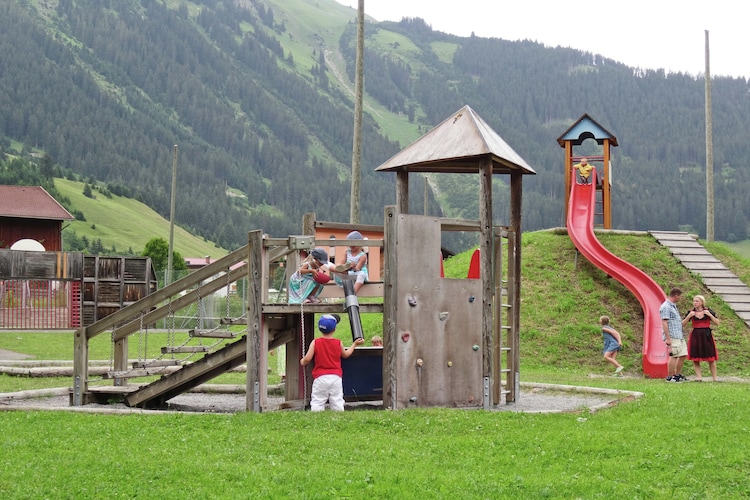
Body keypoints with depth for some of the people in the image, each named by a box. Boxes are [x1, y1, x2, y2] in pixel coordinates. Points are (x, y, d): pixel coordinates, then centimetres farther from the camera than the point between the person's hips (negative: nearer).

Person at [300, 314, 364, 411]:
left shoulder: (315, 342, -4)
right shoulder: (338, 343, 2)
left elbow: (307, 359, -7)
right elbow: (345, 355, 21)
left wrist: (302, 362, 16)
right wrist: (355, 344, 33)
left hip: (320, 378, -2)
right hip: (336, 377, 2)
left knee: (317, 403, -3)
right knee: (337, 402, 5)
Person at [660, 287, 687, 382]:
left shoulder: (673, 306, 20)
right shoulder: (666, 307, -13)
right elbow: (664, 323, -18)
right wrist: (668, 339, -21)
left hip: (679, 336, 10)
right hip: (672, 336, -10)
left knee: (683, 355, 10)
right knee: (673, 356, -10)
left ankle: (677, 375, 19)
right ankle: (670, 377, -4)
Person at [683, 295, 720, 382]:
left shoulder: (708, 311, 2)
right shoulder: (691, 312, 4)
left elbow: (717, 323, -1)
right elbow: (682, 324, 0)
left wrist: (709, 314, -11)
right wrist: (689, 316, -12)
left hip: (706, 335, -1)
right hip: (695, 336, 1)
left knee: (710, 357, 0)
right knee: (695, 358, -2)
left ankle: (714, 377, 7)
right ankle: (699, 376, 3)